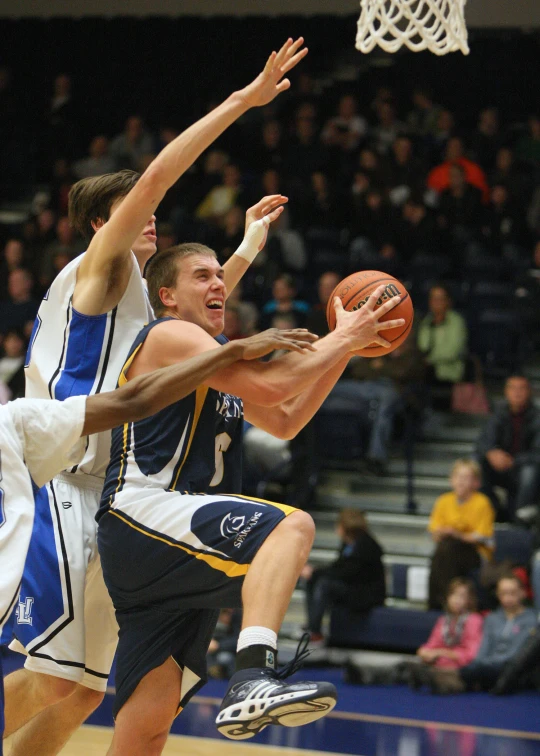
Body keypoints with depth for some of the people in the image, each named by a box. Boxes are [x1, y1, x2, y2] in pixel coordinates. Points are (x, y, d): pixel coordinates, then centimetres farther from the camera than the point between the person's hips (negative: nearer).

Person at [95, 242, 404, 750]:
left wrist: (345, 349, 23)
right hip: (142, 513, -10)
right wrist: (343, 338, -3)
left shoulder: (213, 356, 28)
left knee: (146, 727, 4)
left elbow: (284, 422, 31)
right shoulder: (169, 336, -2)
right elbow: (268, 386, -15)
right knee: (290, 526, -30)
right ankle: (252, 680, -49)